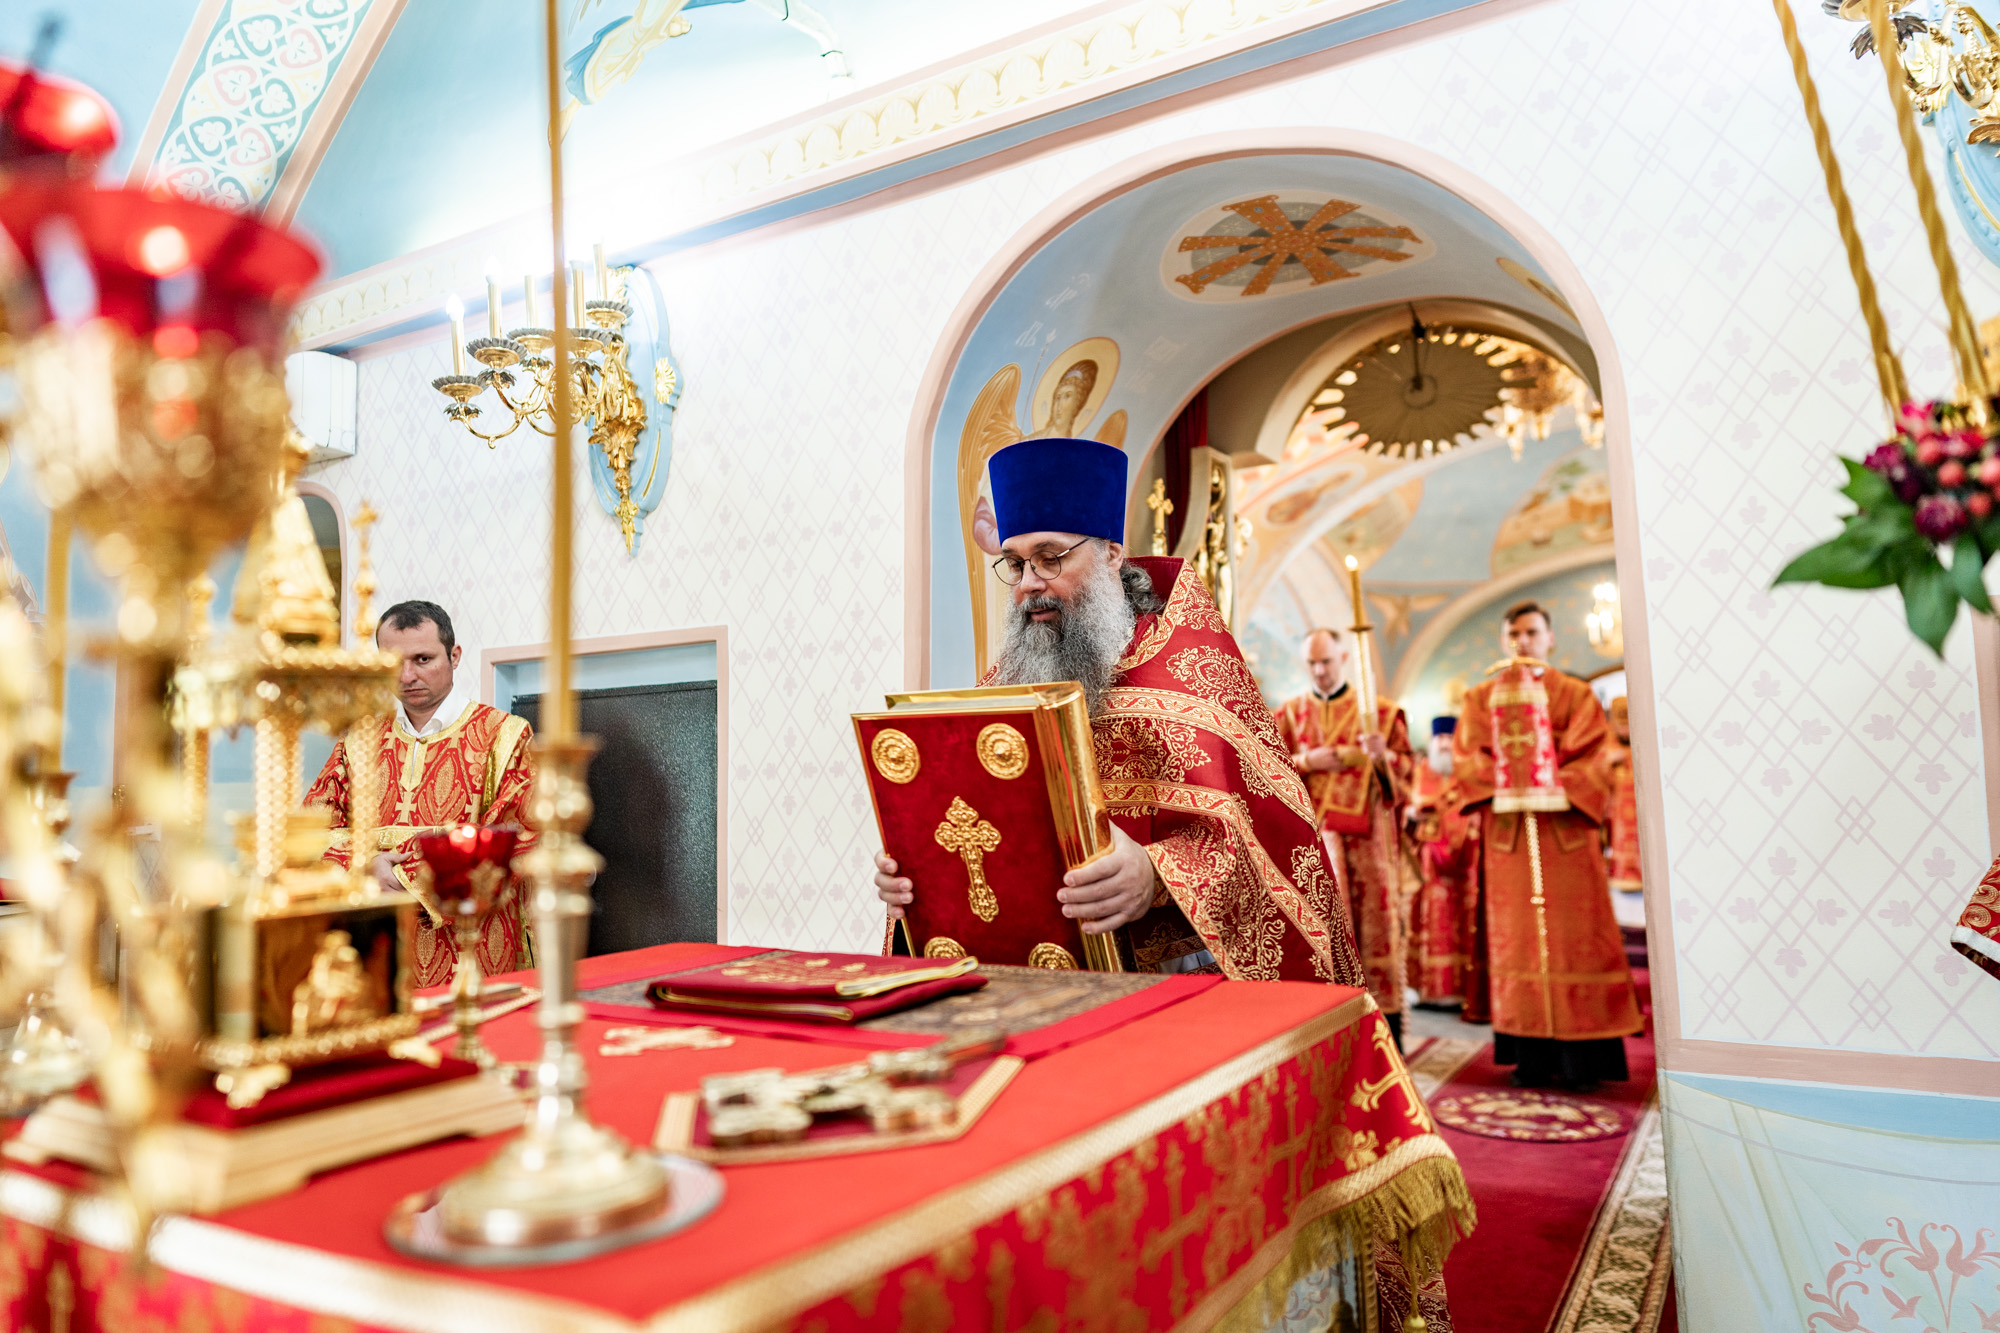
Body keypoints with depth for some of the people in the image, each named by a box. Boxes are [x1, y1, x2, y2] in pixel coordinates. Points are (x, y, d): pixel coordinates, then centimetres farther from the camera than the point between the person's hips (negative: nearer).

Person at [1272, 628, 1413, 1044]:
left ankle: (1387, 1020, 5)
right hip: (1311, 832, 1)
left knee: (1376, 918, -2)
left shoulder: (1380, 711, 8)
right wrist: (1306, 762, -9)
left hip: (1367, 834, -1)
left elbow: (1407, 771, 4)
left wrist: (1382, 756, -17)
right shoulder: (1289, 714, 12)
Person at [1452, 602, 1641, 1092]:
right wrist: (1512, 781, -14)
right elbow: (1467, 759, 2)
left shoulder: (1576, 694, 11)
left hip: (1565, 826, 0)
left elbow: (1592, 759, 0)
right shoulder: (1481, 698, 14)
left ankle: (1581, 1056, 1)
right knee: (1517, 937, -1)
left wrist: (1556, 787, -17)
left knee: (1573, 937, -3)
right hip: (1507, 831, 1)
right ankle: (1531, 1054, 3)